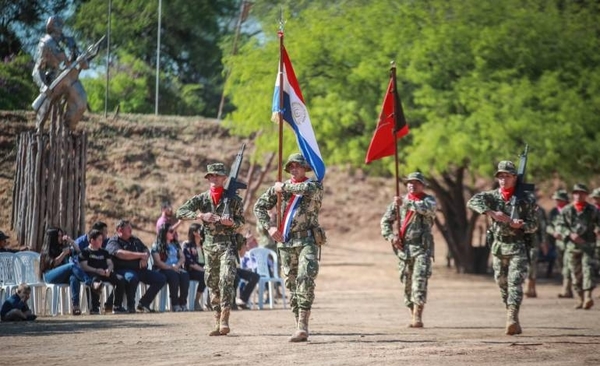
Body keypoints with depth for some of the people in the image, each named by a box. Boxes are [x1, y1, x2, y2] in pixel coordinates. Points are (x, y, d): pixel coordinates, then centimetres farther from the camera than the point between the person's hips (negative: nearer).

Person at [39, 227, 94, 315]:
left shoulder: (63, 247, 24)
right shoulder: (47, 251, 9)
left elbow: (78, 251, 21)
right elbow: (53, 263, -5)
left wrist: (71, 242, 9)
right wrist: (64, 253, -7)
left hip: (63, 276, 4)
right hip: (50, 276, -4)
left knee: (74, 278, -35)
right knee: (72, 266, -31)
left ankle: (75, 306, -49)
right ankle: (90, 283, -43)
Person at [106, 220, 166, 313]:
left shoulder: (135, 240, 24)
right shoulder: (113, 242, 0)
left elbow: (146, 251, 20)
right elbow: (121, 254, -17)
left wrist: (144, 259, -6)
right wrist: (141, 255, -13)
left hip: (139, 269, 8)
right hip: (124, 269, -8)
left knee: (161, 278, -3)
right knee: (132, 278, -41)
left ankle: (143, 303, 2)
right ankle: (130, 306, -21)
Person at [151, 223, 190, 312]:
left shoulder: (176, 244, 22)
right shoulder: (156, 246, 4)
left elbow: (182, 257, 13)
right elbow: (158, 262, -7)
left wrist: (177, 266, -9)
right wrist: (171, 268, -18)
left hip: (177, 268, 5)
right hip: (163, 270, -5)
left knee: (185, 275, -29)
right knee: (173, 275, -37)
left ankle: (183, 302, -31)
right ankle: (174, 304, -35)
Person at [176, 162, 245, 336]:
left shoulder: (233, 198, 3)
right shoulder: (201, 198, 6)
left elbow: (241, 220, 9)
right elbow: (180, 212, 0)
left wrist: (232, 222, -14)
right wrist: (200, 215, -14)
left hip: (228, 244, -3)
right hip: (209, 245, 3)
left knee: (226, 279, -18)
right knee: (212, 283, 5)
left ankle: (224, 320, -21)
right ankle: (218, 323, 11)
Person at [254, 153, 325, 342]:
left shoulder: (315, 185, 2)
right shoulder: (280, 187, 12)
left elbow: (307, 189, -23)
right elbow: (259, 207, 14)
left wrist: (284, 187, -10)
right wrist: (269, 227, 0)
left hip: (307, 241, -5)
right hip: (286, 243, 5)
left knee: (305, 280, -21)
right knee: (291, 284, 5)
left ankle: (302, 326, -27)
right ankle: (300, 327, 10)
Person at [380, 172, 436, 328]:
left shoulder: (429, 199, 5)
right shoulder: (399, 201, 14)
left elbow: (427, 208, -20)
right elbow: (386, 220, 15)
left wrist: (405, 203, -21)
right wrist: (391, 236, -2)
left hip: (422, 247, -4)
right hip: (404, 247, 4)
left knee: (419, 281, -16)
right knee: (407, 284, 4)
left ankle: (417, 318, -21)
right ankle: (414, 316, 12)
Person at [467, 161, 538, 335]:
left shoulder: (526, 198, -2)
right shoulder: (493, 195, 3)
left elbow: (533, 224, 0)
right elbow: (472, 202, -12)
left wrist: (521, 225, -21)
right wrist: (491, 213, -24)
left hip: (518, 246, -4)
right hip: (498, 246, 4)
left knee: (515, 282, -17)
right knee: (502, 283, 8)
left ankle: (512, 319, -29)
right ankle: (513, 321, 18)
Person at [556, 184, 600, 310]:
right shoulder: (566, 210, 9)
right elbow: (560, 226, 4)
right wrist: (570, 234, -12)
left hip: (588, 244, -2)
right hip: (573, 245, 2)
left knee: (588, 268, -16)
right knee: (575, 273, 5)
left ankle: (588, 296, -26)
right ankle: (580, 299, 14)